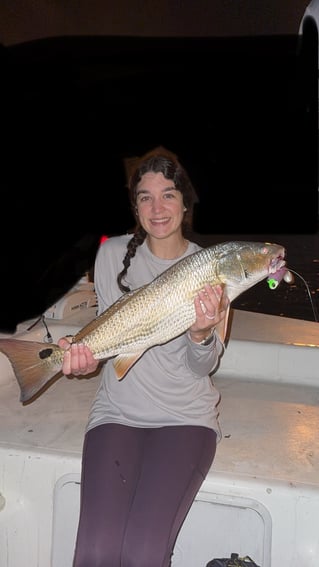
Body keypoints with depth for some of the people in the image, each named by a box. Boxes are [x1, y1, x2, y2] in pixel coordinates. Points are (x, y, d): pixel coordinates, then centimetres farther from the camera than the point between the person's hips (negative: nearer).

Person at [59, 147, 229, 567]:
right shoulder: (113, 253, 1)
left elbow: (203, 366, -2)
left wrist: (202, 334, -24)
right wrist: (89, 353, -15)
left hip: (186, 417, -1)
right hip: (118, 410, 1)